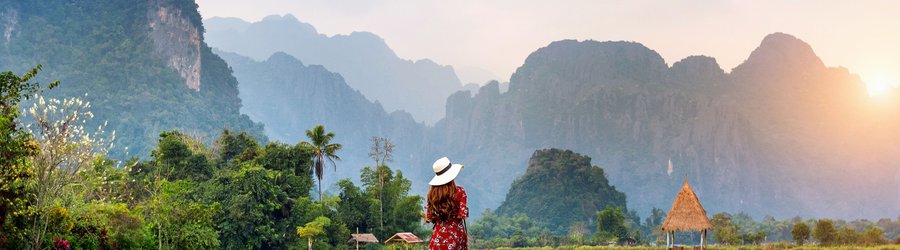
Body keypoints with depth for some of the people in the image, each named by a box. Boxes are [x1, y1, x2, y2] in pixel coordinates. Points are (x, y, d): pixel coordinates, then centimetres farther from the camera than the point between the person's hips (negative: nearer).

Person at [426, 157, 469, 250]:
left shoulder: (432, 193, 1)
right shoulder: (460, 191, -7)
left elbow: (429, 218, 3)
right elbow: (463, 214, -9)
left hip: (440, 234, 1)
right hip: (457, 232, -1)